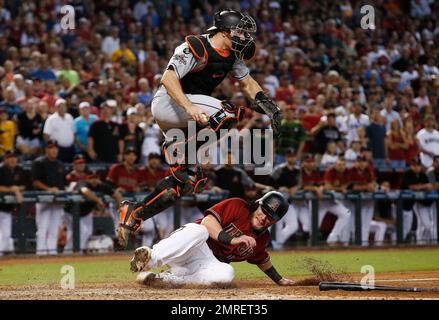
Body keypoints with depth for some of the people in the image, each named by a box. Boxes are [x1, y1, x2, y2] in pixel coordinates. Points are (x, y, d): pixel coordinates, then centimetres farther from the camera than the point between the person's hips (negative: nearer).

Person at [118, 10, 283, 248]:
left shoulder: (232, 55, 7)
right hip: (167, 103, -9)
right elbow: (168, 79, -27)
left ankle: (134, 213, 5)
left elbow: (247, 82, 20)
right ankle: (187, 160, -25)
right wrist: (189, 107, -40)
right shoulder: (196, 47, -19)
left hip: (182, 120, 9)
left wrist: (266, 102, 1)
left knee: (187, 182, 3)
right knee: (229, 113, -29)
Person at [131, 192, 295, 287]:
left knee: (226, 274, -33)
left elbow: (262, 260, 32)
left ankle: (169, 279, -31)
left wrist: (279, 280, 32)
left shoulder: (262, 239, 13)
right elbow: (208, 221, -17)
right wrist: (231, 239, -27)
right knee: (198, 230, -42)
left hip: (208, 262, 5)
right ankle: (149, 260, -49)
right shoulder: (237, 206, -6)